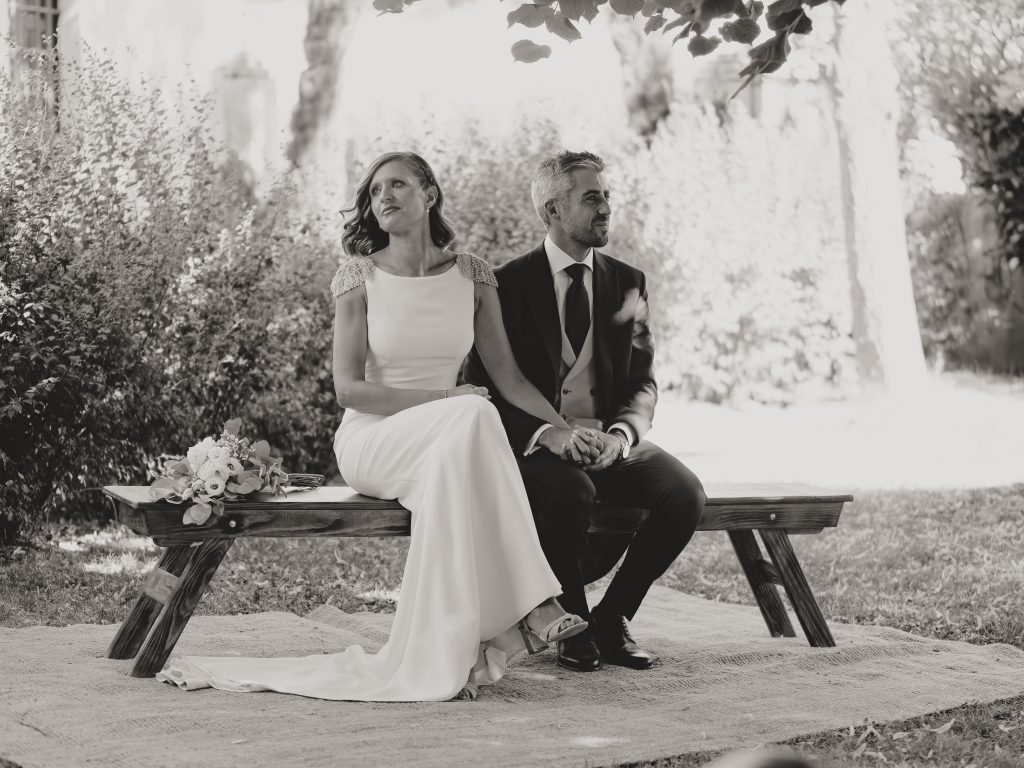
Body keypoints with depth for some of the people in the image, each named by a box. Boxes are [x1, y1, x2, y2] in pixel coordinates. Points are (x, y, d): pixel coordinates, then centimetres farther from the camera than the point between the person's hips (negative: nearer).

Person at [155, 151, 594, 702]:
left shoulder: (471, 275, 7)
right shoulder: (359, 277, -1)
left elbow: (508, 376, 8)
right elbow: (348, 387, -8)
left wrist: (563, 426, -6)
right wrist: (441, 400, -16)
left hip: (448, 444, 3)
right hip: (369, 440, -3)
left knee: (449, 473, -37)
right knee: (472, 416, -34)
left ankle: (447, 651, -34)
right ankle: (527, 608, -36)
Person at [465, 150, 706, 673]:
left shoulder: (628, 284, 12)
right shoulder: (509, 283, -1)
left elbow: (642, 382, 8)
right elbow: (485, 385, -6)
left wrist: (620, 435, -15)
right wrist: (546, 432, -23)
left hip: (611, 440, 4)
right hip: (536, 444, -4)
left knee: (684, 492, -24)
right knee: (570, 491, -37)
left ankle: (612, 617, -4)